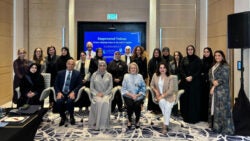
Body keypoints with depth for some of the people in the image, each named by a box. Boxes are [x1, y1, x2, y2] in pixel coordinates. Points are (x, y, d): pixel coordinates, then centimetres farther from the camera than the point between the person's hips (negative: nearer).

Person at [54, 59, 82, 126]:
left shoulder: (77, 73, 7)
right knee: (59, 102, -29)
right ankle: (63, 117, -1)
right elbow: (56, 84, 7)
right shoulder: (60, 73, 11)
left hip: (71, 93, -2)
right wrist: (58, 92, -12)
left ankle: (71, 117, -4)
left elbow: (80, 84, -2)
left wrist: (73, 92, -18)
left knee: (69, 101, -34)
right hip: (62, 92, 2)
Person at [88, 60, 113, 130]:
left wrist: (103, 93, -12)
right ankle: (96, 123, -24)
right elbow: (91, 87, 7)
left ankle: (103, 124, -26)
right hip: (96, 94, 0)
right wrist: (97, 93, -10)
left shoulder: (109, 75, 9)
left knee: (105, 102, -33)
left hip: (106, 94, 0)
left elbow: (110, 87, 3)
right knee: (99, 102, -33)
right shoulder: (94, 75, 10)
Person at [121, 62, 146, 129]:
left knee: (137, 104, -28)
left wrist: (137, 95, -12)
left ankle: (137, 120, 2)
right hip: (128, 96, 0)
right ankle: (129, 120, 0)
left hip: (138, 96, 0)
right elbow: (124, 89, 1)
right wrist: (131, 95, -12)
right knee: (130, 104, -28)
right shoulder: (126, 76, 6)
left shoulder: (140, 76, 8)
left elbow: (143, 89, 3)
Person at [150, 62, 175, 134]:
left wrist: (163, 96, -16)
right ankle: (166, 121, -17)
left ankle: (165, 126, -16)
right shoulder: (155, 75, 2)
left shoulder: (170, 78, -6)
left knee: (168, 107, -27)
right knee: (162, 102, -32)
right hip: (159, 96, 1)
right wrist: (156, 91, -6)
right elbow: (152, 85, 11)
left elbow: (171, 90, -10)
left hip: (168, 96, -1)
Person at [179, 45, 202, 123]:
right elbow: (181, 70, 2)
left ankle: (194, 117, 5)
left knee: (194, 99, -2)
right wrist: (186, 77, -13)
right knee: (185, 99, 2)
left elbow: (199, 70, -4)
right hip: (185, 82, 2)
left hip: (195, 82, -2)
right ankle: (186, 116, 11)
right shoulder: (184, 60, 9)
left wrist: (192, 77, -16)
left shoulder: (197, 59, 2)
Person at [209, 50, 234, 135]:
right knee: (215, 108, 9)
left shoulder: (225, 66, -5)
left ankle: (226, 128, 1)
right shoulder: (213, 66, 16)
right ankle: (216, 126, 17)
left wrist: (214, 86, -11)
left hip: (222, 90, -7)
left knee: (223, 108, -6)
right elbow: (210, 76, 9)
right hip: (214, 90, 7)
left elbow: (224, 79, -13)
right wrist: (213, 81, -12)